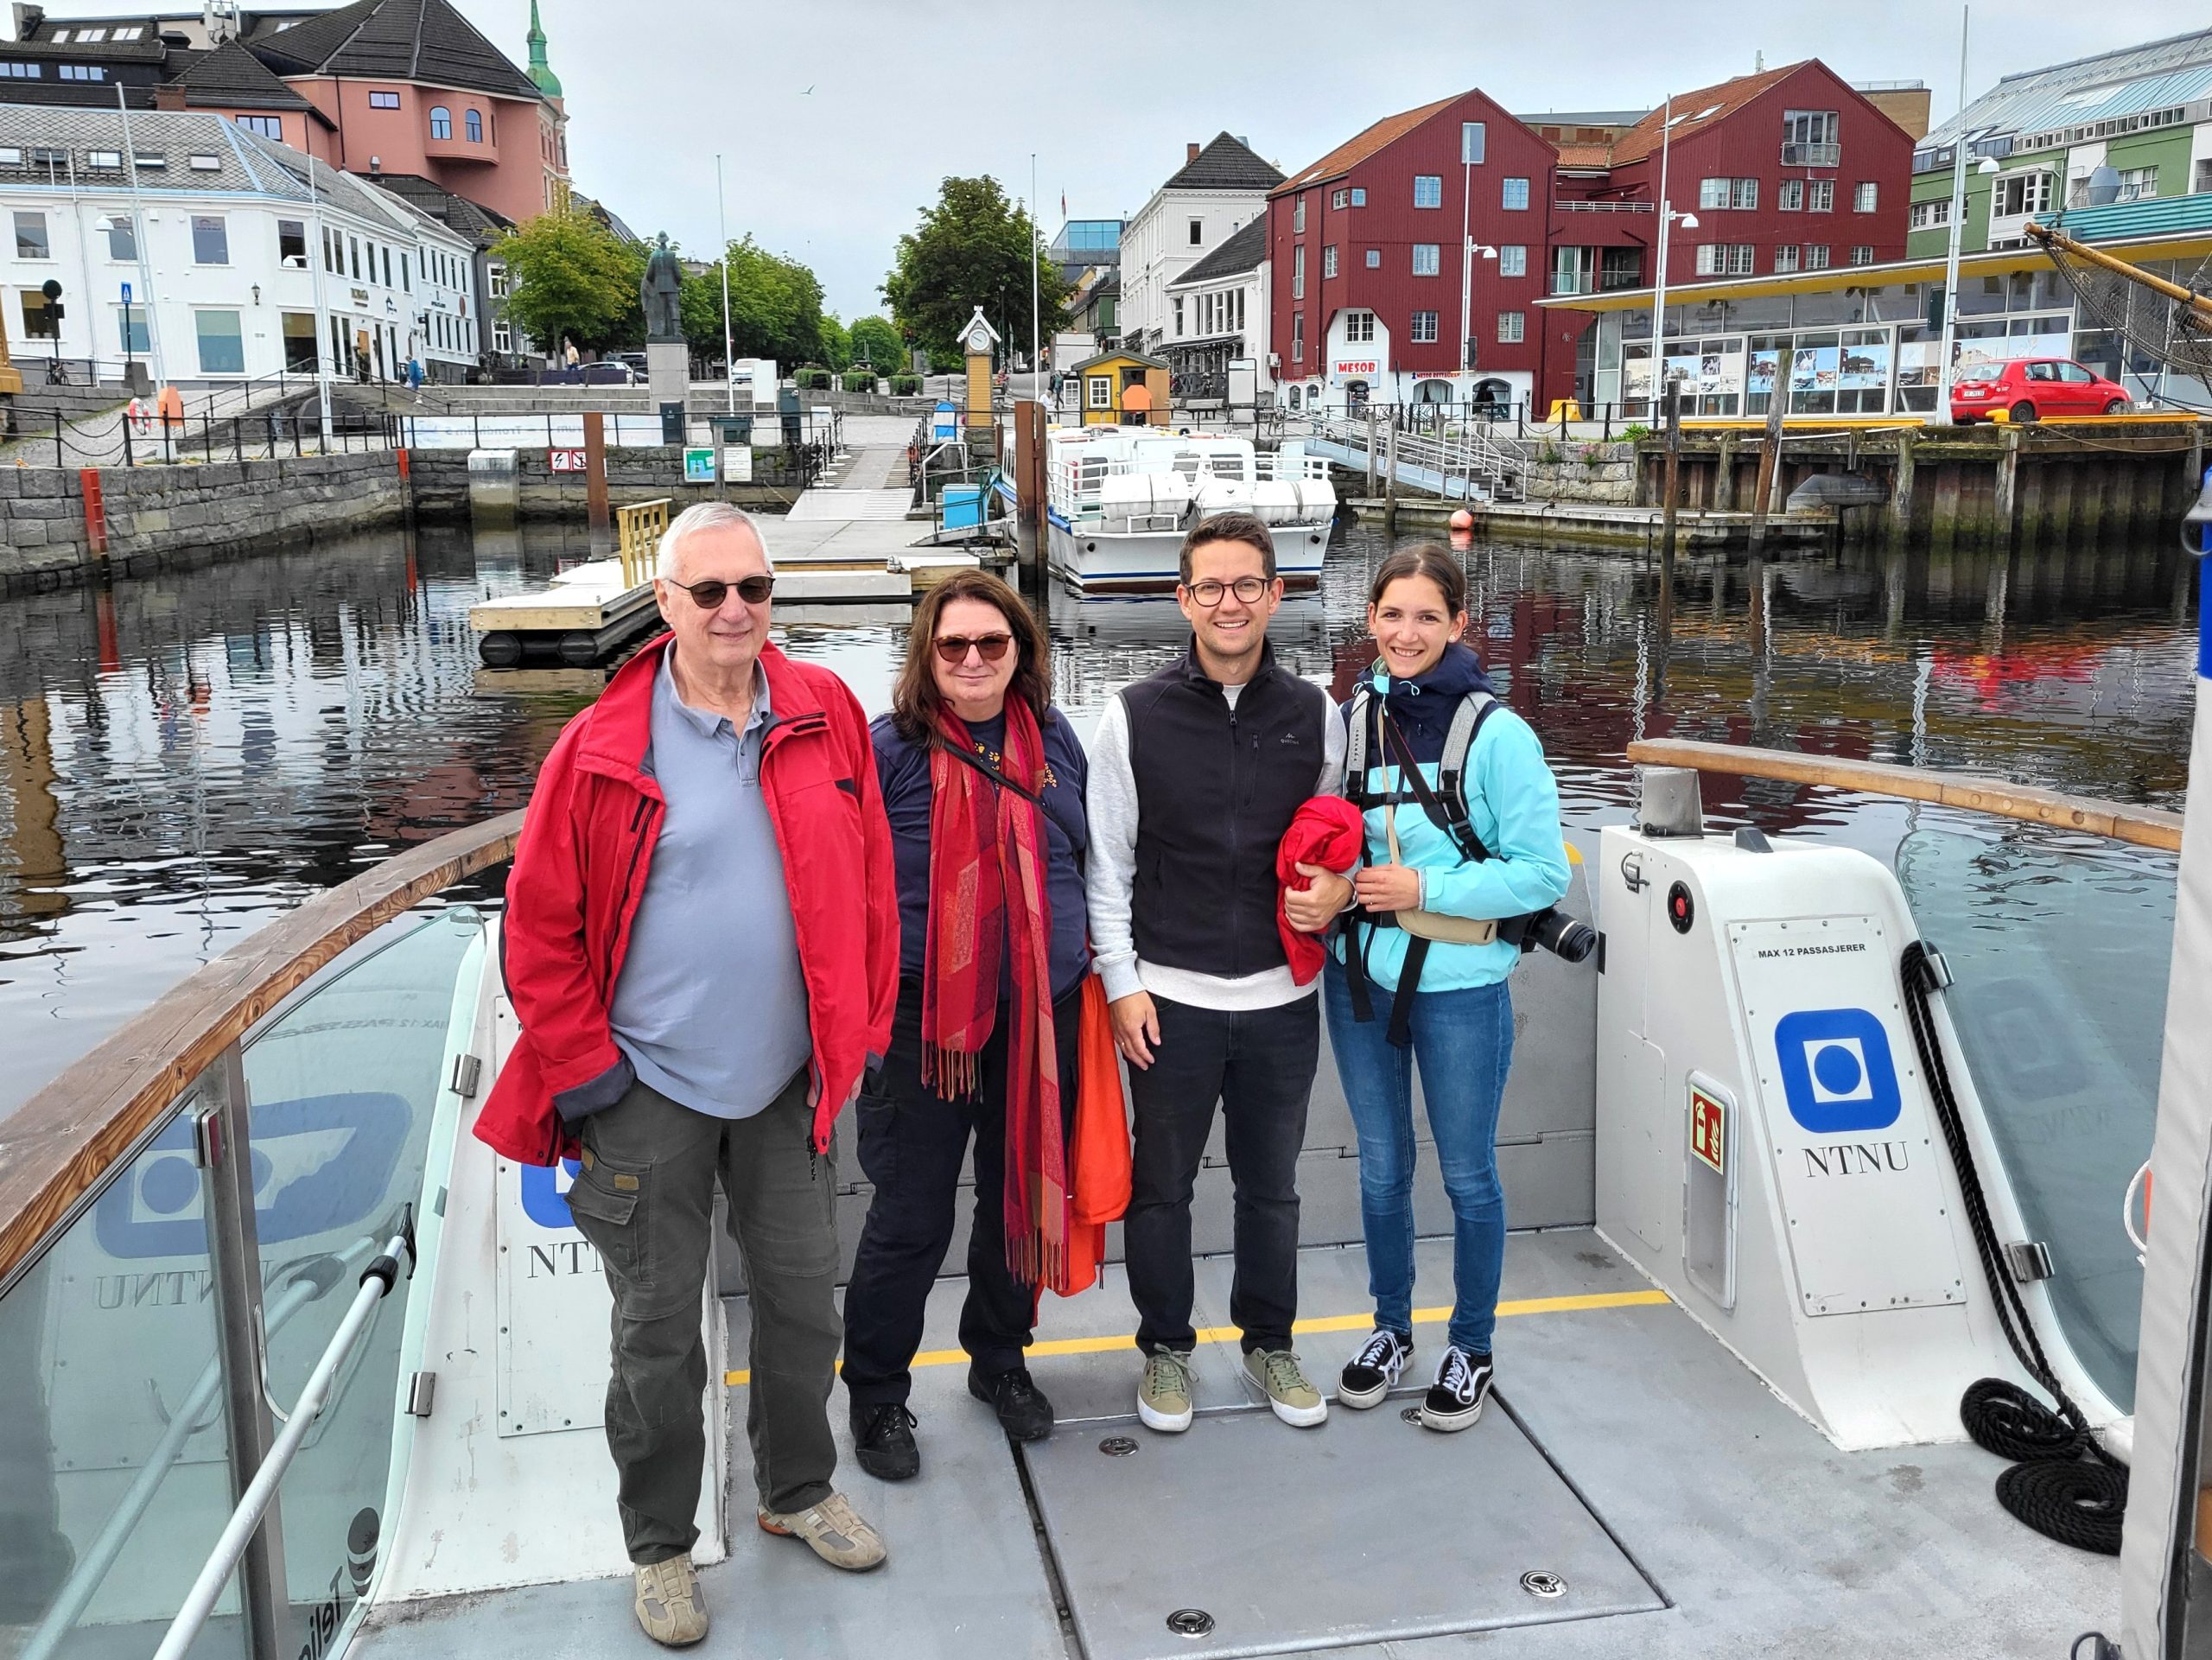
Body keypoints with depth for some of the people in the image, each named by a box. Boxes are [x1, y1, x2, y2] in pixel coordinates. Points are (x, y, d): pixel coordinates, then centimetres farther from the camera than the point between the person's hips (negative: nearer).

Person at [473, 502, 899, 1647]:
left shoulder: (825, 716, -2)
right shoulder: (603, 748, -10)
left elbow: (869, 885, 4)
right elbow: (540, 923, -7)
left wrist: (862, 1030, 3)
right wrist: (585, 1066, -7)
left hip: (786, 1080, 3)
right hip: (650, 1089, -3)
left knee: (802, 1297, 16)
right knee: (657, 1326, 10)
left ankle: (797, 1490, 40)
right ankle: (660, 1545, 30)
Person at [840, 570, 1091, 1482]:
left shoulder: (1055, 739, 5)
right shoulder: (889, 747, -9)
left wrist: (1080, 952, 14)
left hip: (1043, 1013, 5)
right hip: (925, 1018, -4)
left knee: (1024, 1197, 17)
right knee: (911, 1219, 4)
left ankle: (999, 1361, 39)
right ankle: (876, 1396, 24)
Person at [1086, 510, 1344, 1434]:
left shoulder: (1314, 716, 3)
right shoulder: (1135, 715, -3)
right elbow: (1106, 862, -1)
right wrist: (1121, 983, -5)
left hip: (1282, 999, 2)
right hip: (1171, 998, -2)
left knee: (1271, 1185, 15)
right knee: (1161, 1185, 10)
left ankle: (1269, 1343, 34)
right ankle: (1166, 1349, 29)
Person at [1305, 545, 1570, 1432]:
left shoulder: (1497, 734, -15)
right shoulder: (1351, 718, -1)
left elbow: (1544, 873, -14)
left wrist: (1423, 890, -20)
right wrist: (1331, 886, -10)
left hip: (1460, 988, -4)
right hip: (1359, 978, 4)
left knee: (1468, 1176, 12)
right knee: (1381, 1168, 18)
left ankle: (1470, 1347, 32)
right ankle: (1390, 1326, 38)